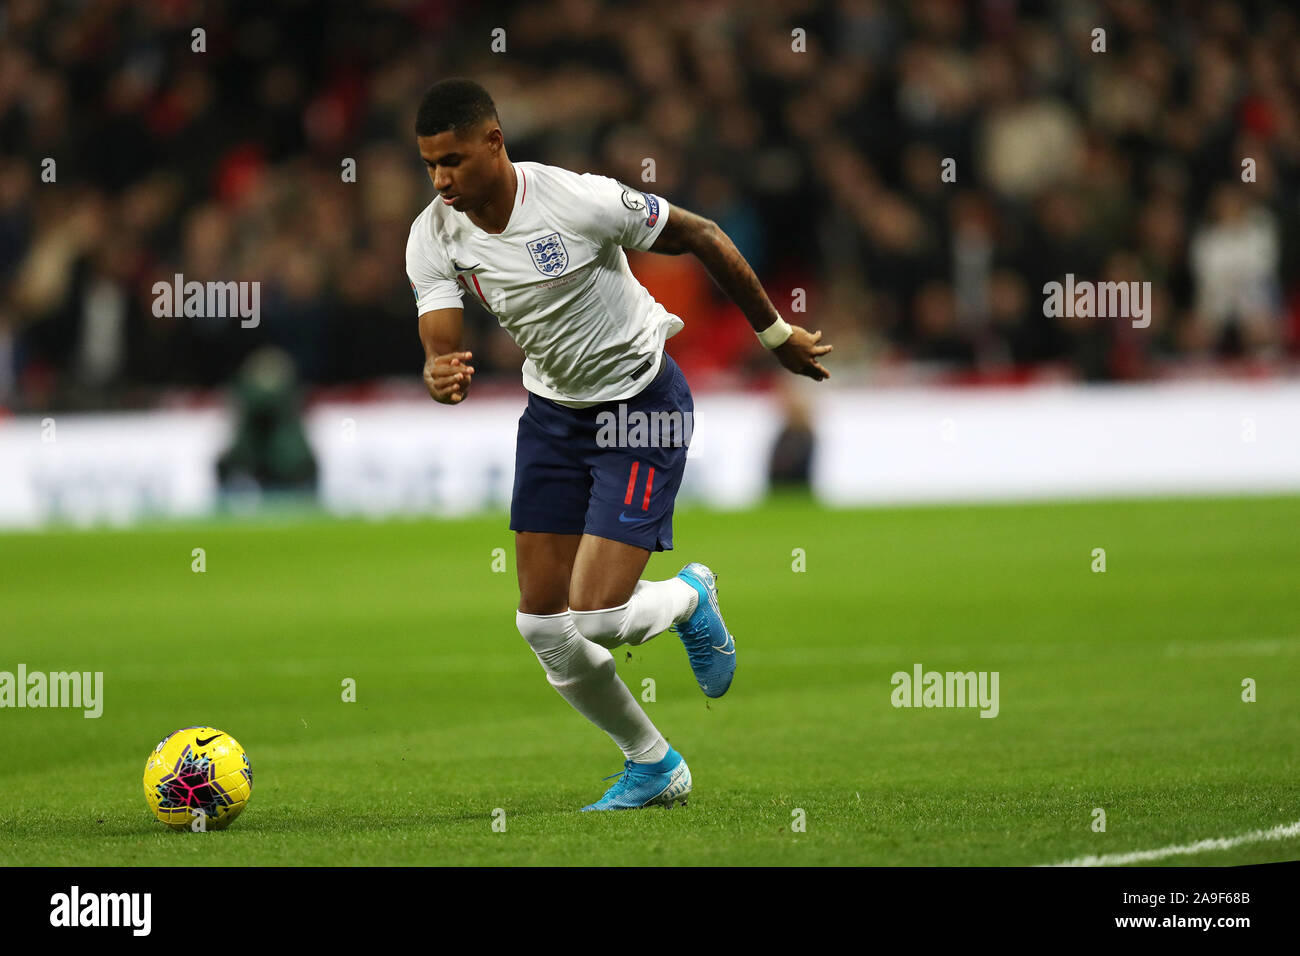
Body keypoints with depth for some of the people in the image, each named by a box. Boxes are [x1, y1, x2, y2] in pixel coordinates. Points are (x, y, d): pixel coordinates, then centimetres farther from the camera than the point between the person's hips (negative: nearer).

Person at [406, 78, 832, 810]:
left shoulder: (580, 201, -26)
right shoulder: (436, 236, -11)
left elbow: (702, 237, -13)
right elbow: (442, 351, -15)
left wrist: (775, 333, -2)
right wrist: (444, 379, -41)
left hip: (643, 403, -6)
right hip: (553, 411, 6)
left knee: (595, 617, -16)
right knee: (542, 626, 1)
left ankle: (690, 598, 20)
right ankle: (654, 766, 23)